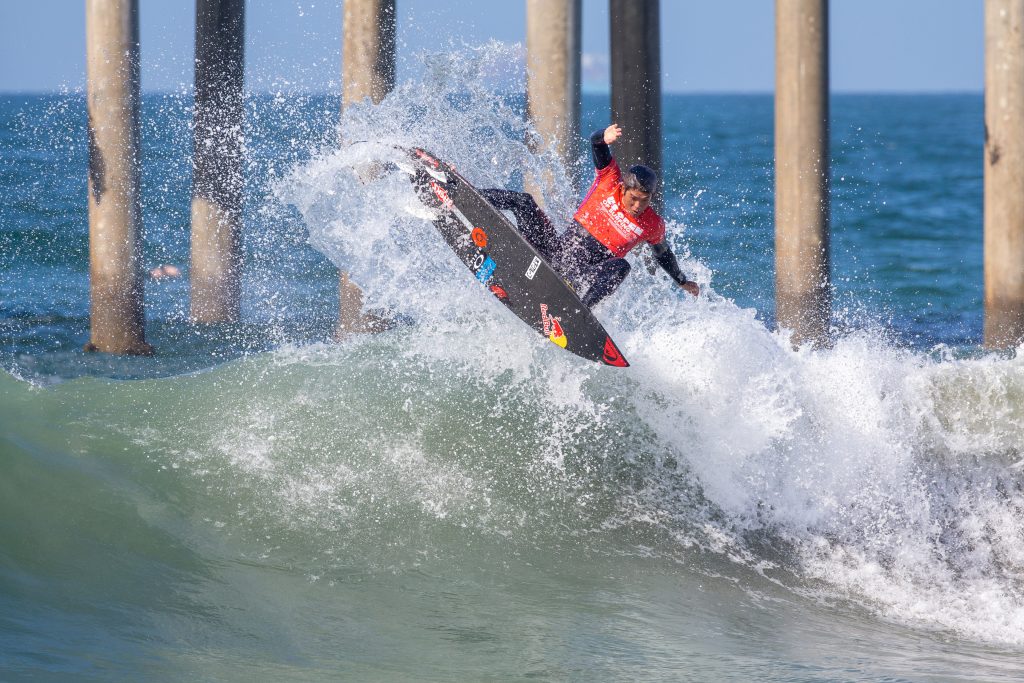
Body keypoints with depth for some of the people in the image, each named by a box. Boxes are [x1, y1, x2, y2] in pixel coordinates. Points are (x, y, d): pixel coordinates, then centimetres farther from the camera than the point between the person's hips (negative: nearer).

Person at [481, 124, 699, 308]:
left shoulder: (653, 226, -4)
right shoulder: (610, 181, -5)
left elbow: (663, 254, 16)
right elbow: (596, 143, -17)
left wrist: (683, 282, 26)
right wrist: (604, 139, -42)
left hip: (584, 274, -2)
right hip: (556, 248, 2)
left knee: (621, 266, -36)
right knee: (524, 202, -12)